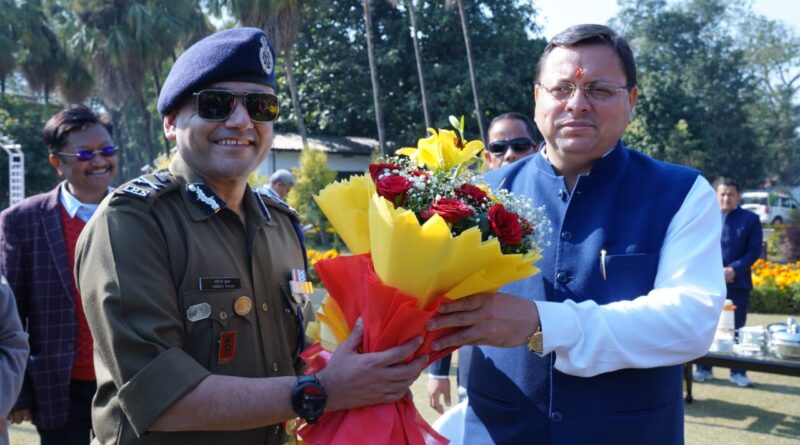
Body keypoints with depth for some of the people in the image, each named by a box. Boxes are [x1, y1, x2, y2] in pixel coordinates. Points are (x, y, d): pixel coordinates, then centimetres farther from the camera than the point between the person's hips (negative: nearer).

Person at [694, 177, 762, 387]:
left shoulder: (750, 219, 4)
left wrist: (734, 270, -15)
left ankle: (738, 372, 13)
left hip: (737, 283, -1)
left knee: (736, 328, 5)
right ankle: (704, 369, 16)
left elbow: (754, 251, -2)